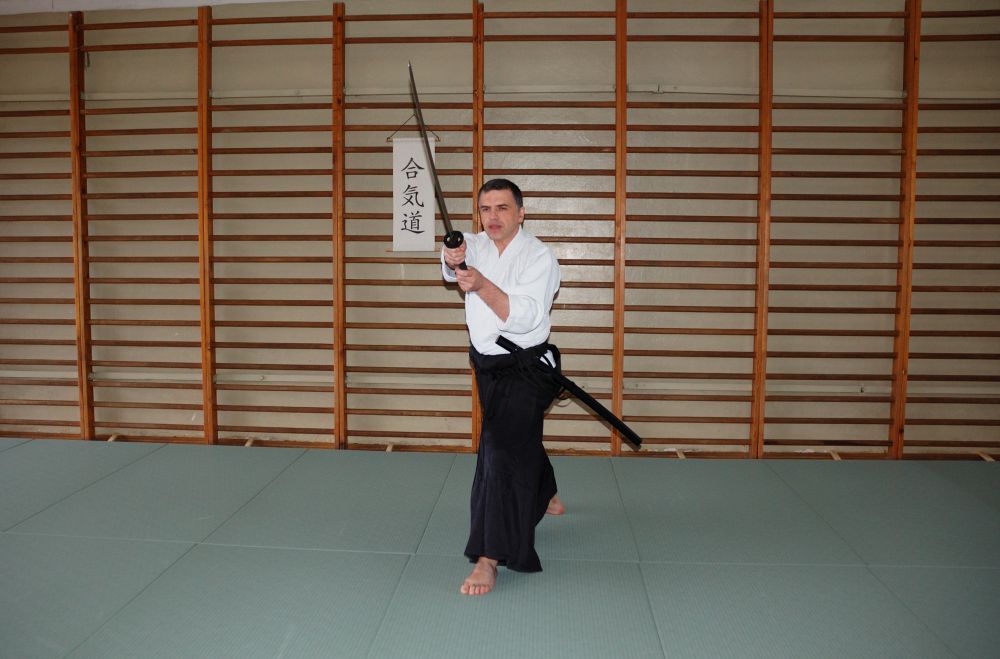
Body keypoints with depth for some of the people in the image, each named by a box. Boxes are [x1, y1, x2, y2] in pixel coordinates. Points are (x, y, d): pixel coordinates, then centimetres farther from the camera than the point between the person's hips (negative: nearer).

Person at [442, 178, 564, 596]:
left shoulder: (538, 257, -16)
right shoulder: (478, 246, 2)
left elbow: (525, 316, -29)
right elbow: (453, 265, -21)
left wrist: (481, 285, -43)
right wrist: (453, 258, -46)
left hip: (526, 369, -7)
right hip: (488, 366, 7)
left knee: (502, 450, -18)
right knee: (520, 439, 25)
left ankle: (489, 558, -14)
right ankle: (546, 498, 54)